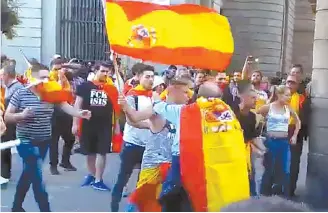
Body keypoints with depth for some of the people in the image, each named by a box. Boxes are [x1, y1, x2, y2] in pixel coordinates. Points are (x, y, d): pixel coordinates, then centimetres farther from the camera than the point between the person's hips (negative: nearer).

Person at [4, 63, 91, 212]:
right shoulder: (20, 94, -9)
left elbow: (65, 106, -11)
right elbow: (7, 117, -5)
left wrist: (80, 114, -28)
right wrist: (22, 115, -24)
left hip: (44, 141, 5)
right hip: (27, 141, -5)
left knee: (29, 174, 17)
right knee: (37, 176, -8)